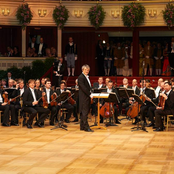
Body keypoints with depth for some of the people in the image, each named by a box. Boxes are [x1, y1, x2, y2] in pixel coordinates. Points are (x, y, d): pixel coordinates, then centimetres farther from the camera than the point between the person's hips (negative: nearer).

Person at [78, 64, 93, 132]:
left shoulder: (87, 77, 18)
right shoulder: (81, 77, -11)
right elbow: (83, 88, -19)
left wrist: (90, 94, 10)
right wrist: (89, 94, -20)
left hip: (87, 97, 10)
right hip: (84, 98, -10)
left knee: (84, 112, 11)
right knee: (85, 112, -9)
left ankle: (82, 126, 15)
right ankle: (86, 127, -9)